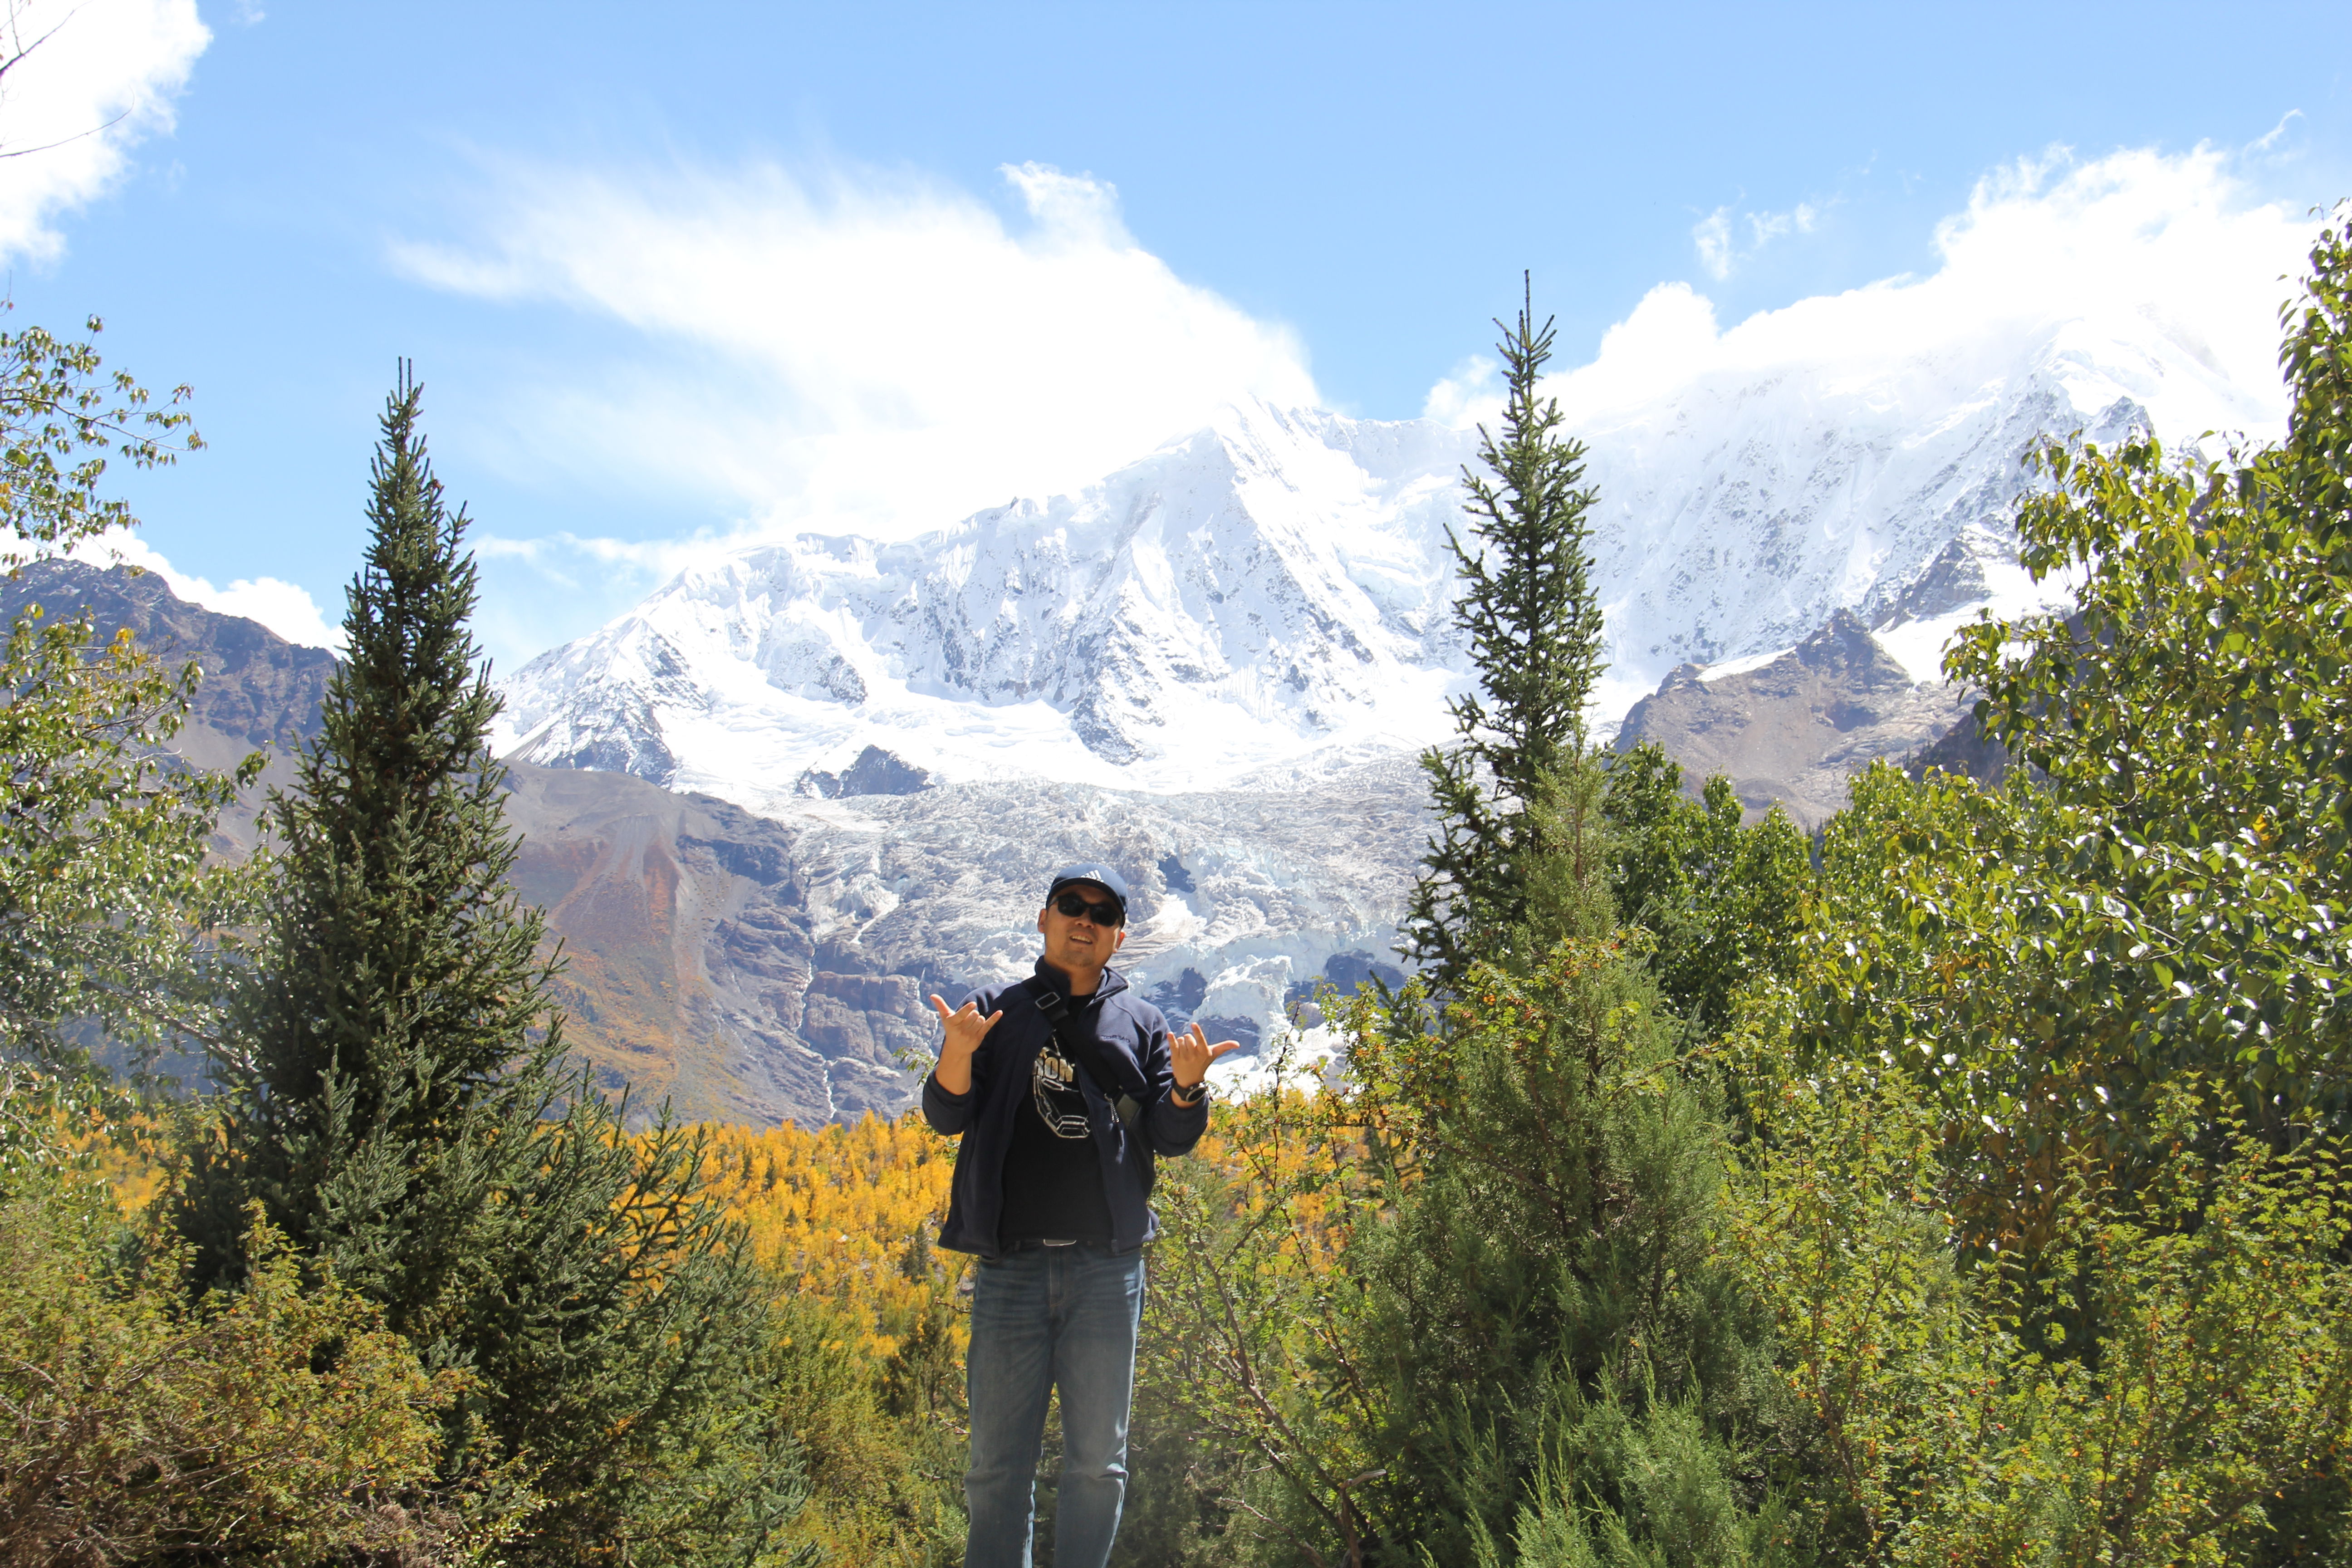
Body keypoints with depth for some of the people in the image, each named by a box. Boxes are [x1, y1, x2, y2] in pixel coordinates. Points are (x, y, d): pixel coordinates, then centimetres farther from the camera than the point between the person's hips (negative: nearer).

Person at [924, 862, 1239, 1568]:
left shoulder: (1141, 1025, 13)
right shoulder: (997, 1013, 10)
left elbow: (1172, 1139, 8)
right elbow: (947, 1117, 3)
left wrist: (1187, 1086, -14)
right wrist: (957, 1056, -18)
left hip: (1107, 1266, 1)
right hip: (1011, 1265, -1)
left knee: (1098, 1462, 4)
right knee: (998, 1463, 2)